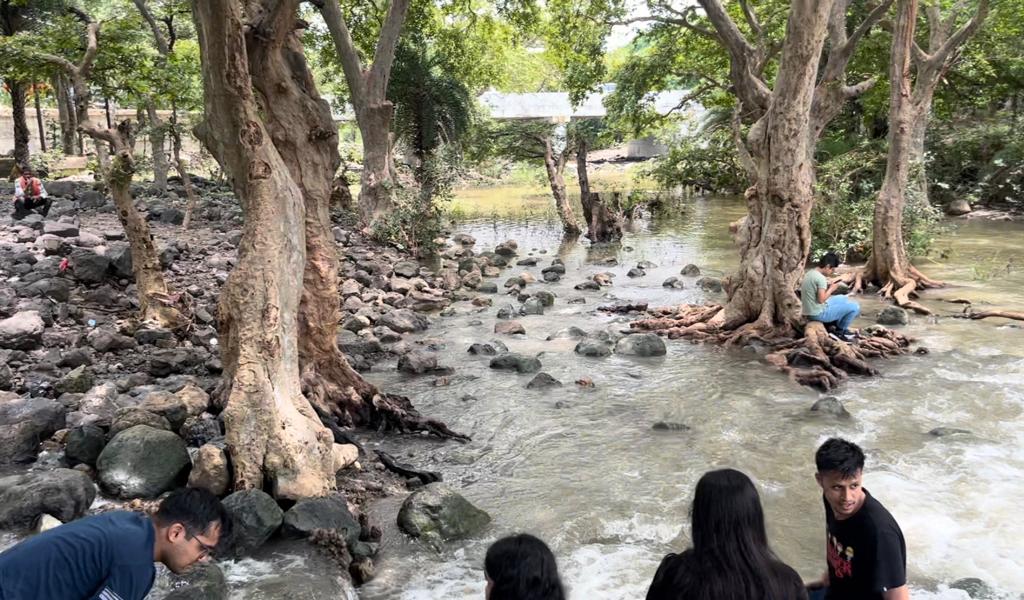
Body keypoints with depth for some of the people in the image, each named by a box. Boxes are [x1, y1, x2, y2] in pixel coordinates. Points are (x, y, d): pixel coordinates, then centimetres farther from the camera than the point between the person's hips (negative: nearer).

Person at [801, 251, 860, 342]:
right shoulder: (821, 278, -21)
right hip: (819, 313, -10)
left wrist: (828, 287, 7)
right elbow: (821, 299, -26)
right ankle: (840, 331, 12)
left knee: (842, 298, 28)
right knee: (855, 307, -5)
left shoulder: (809, 273, 7)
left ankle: (841, 327, 29)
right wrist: (831, 289, -10)